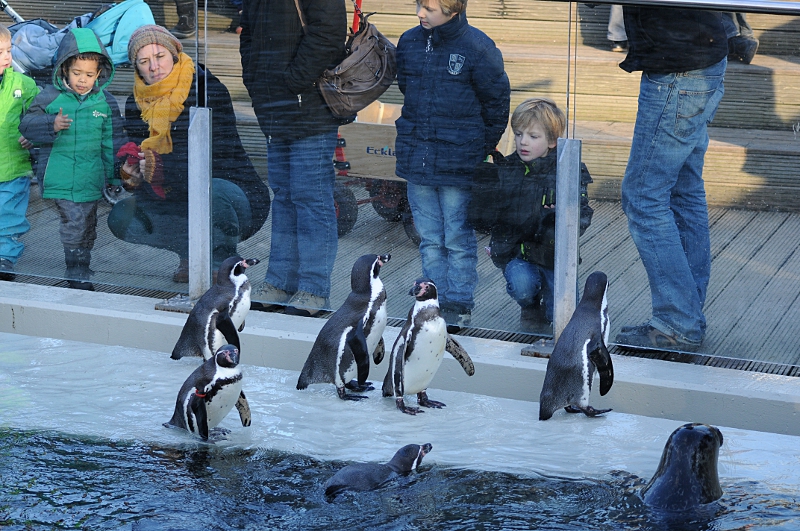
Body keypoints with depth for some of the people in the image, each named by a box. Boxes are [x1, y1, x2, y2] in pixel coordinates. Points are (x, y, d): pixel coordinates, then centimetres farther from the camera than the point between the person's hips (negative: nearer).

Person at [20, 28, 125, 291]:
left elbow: (113, 142, 9)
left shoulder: (105, 102, 2)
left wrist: (117, 177, 9)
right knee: (74, 222, -8)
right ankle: (77, 274, 5)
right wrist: (51, 126, -23)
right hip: (59, 177, -2)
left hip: (90, 178, 3)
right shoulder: (50, 97, -4)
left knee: (87, 224, 12)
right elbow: (27, 125, -4)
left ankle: (80, 270, 27)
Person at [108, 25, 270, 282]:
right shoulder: (137, 104, 3)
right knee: (120, 218, -12)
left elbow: (221, 160, -24)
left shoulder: (209, 90, -16)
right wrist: (131, 177, -23)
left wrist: (165, 169, -36)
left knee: (211, 192, -39)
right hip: (180, 205, 6)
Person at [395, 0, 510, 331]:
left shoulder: (477, 48, -10)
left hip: (458, 164, -5)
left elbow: (496, 104, -1)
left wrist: (482, 150, 4)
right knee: (429, 239, 11)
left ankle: (459, 305, 13)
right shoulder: (409, 42, 5)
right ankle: (437, 301, 21)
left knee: (458, 239, 2)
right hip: (417, 161, 5)